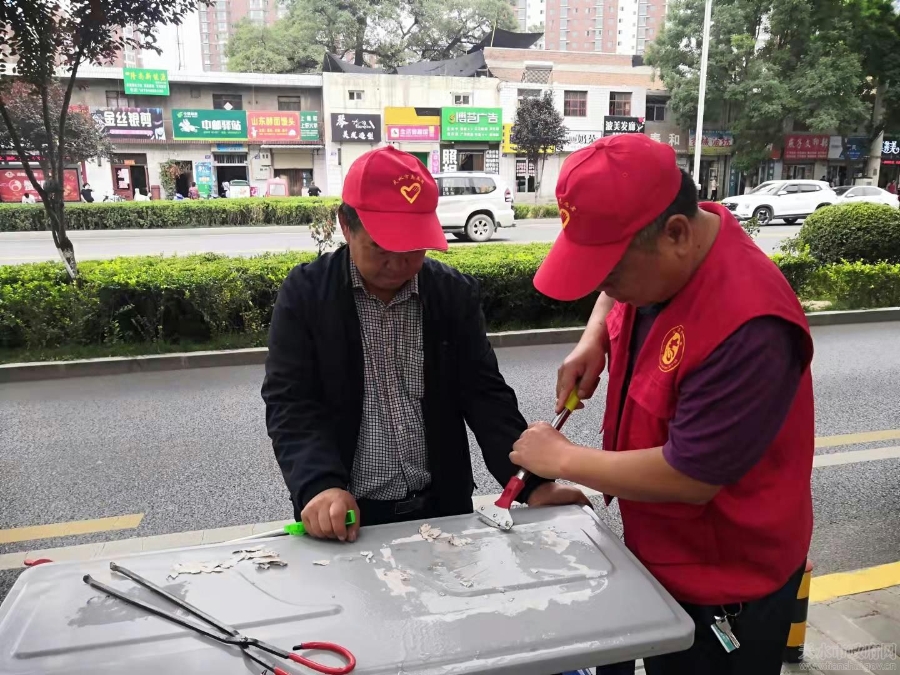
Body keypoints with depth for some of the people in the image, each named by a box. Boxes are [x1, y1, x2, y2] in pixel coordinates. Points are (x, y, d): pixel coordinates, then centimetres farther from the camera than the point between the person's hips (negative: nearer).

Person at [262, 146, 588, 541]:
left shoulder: (455, 294, -1)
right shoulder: (305, 293, -8)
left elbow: (485, 396, -1)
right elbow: (291, 404, -11)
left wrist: (532, 483, -12)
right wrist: (320, 486, -28)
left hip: (442, 507, 0)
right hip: (345, 515, 0)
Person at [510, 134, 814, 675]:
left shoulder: (747, 326, -36)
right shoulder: (663, 257, -9)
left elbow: (690, 478, -32)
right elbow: (616, 295, 15)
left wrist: (561, 458, -21)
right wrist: (594, 339, -6)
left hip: (724, 582, -7)